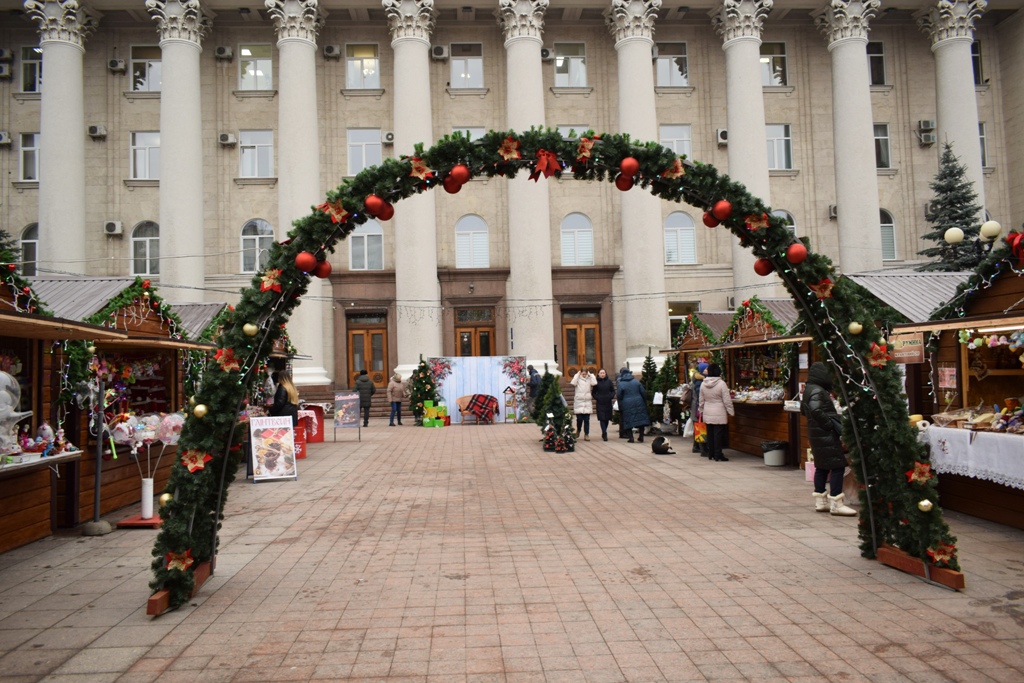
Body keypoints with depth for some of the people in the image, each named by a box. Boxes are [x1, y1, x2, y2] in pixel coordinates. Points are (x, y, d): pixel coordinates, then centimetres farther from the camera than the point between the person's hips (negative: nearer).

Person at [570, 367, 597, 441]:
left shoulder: (589, 379, 5)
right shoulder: (578, 379, 2)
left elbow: (594, 383, -13)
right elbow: (573, 383, -17)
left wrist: (590, 375, -6)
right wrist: (578, 374, -10)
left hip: (587, 402, 1)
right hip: (579, 402, -1)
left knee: (586, 420, 2)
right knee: (579, 419, -2)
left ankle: (586, 434, 7)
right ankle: (578, 430, 26)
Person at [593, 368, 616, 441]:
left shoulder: (609, 381, 3)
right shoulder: (596, 382, -1)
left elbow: (613, 391, 9)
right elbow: (594, 392, 6)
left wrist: (611, 397, -8)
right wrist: (596, 398, -10)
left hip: (608, 402, 2)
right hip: (600, 403, -2)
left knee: (607, 418, 8)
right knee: (602, 418, -9)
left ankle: (604, 433, 24)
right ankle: (605, 434, -11)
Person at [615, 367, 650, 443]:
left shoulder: (620, 384, -6)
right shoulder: (636, 381, 4)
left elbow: (619, 396, -5)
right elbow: (643, 393, 4)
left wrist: (620, 407, 5)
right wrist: (645, 403, 14)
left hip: (627, 405, -2)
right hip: (638, 403, 3)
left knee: (628, 421, 6)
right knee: (641, 419, 11)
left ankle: (631, 438, 4)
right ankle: (641, 437, 12)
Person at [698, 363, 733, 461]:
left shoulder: (703, 384, 2)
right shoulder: (721, 383, -13)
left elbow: (701, 400, 11)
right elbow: (727, 400, -10)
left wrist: (701, 410, 23)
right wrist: (731, 411, -1)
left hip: (707, 414, 5)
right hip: (719, 414, -5)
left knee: (710, 434, 12)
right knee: (718, 434, -2)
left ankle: (711, 454, 19)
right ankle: (718, 455, 0)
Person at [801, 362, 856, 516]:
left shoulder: (809, 389, 14)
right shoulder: (818, 391, -17)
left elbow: (804, 410, 25)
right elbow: (816, 411, -31)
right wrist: (831, 424, -21)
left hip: (817, 434, 10)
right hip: (826, 435, -10)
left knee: (822, 466, 15)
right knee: (837, 465, -7)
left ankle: (820, 501, 20)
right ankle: (836, 503, -7)